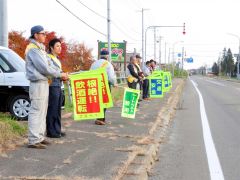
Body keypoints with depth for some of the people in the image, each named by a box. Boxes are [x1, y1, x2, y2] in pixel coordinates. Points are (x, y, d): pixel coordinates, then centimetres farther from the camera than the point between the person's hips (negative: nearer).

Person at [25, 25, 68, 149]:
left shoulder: (40, 48, 19)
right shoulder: (33, 49, -12)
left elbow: (45, 66, 18)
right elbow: (44, 68, -17)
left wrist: (61, 75, 6)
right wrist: (60, 75, -8)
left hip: (44, 83, 10)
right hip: (38, 84, -10)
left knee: (42, 112, 14)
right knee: (36, 112, -9)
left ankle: (39, 137, 20)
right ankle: (33, 140, -8)